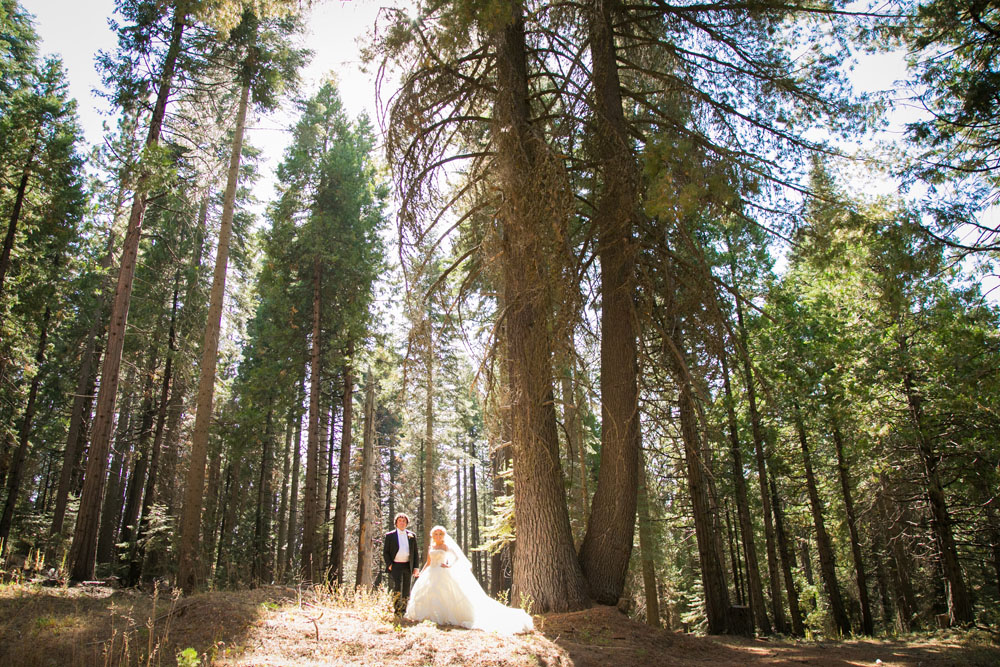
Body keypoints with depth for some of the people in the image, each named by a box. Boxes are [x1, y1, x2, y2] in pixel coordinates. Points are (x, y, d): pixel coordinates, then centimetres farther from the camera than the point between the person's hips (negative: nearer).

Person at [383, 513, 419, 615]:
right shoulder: (389, 535, 4)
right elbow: (385, 552, 4)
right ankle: (396, 610, -7)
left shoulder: (412, 535, 11)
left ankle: (404, 611, 15)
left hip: (408, 566, 3)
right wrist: (389, 564, -8)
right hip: (395, 565, -3)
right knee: (397, 589, -15)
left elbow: (415, 553, 12)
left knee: (406, 590, 6)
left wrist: (415, 567, 5)